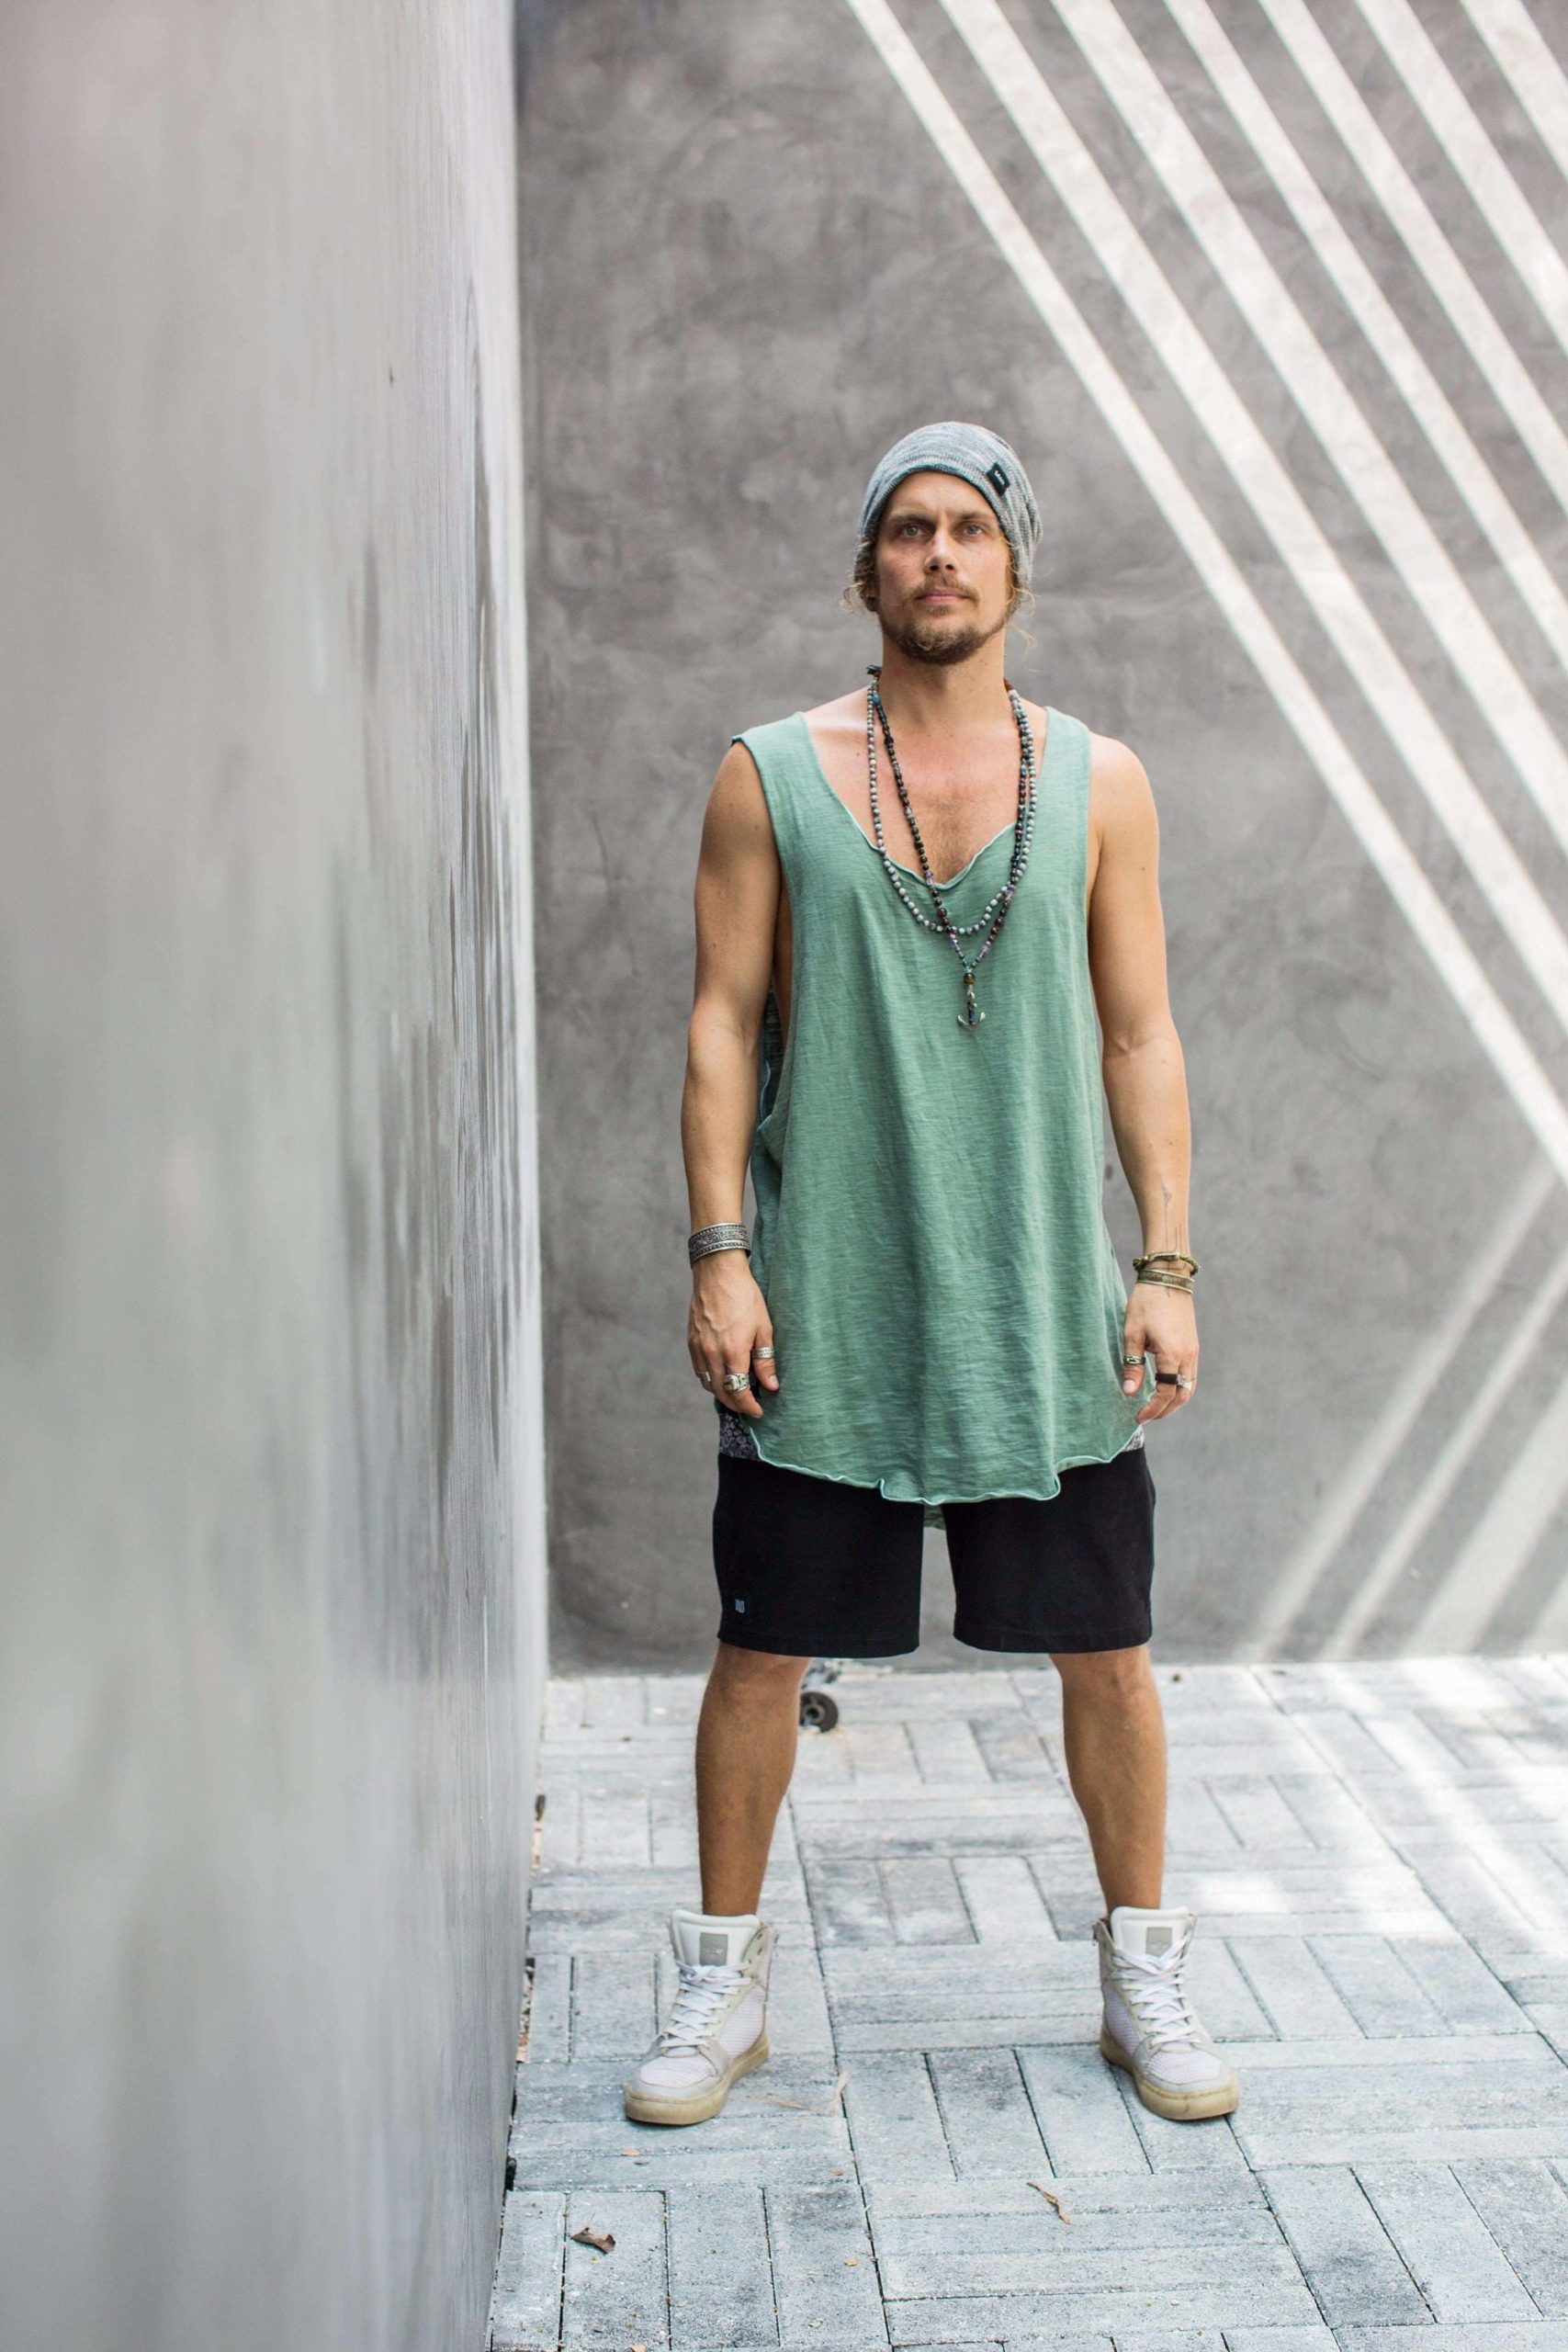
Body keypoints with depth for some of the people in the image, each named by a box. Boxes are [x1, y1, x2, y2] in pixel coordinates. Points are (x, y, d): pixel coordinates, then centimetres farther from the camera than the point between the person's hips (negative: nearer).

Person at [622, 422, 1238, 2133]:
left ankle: (1143, 1974, 28)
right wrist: (718, 1252, -6)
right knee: (762, 1649, 6)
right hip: (822, 1301, -1)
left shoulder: (1098, 781, 7)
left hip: (1047, 1299, 1)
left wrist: (1168, 1265, 0)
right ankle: (724, 1977, 25)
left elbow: (1141, 1036, 6)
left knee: (1105, 1650, 8)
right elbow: (723, 1023, 2)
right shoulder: (769, 777, 3)